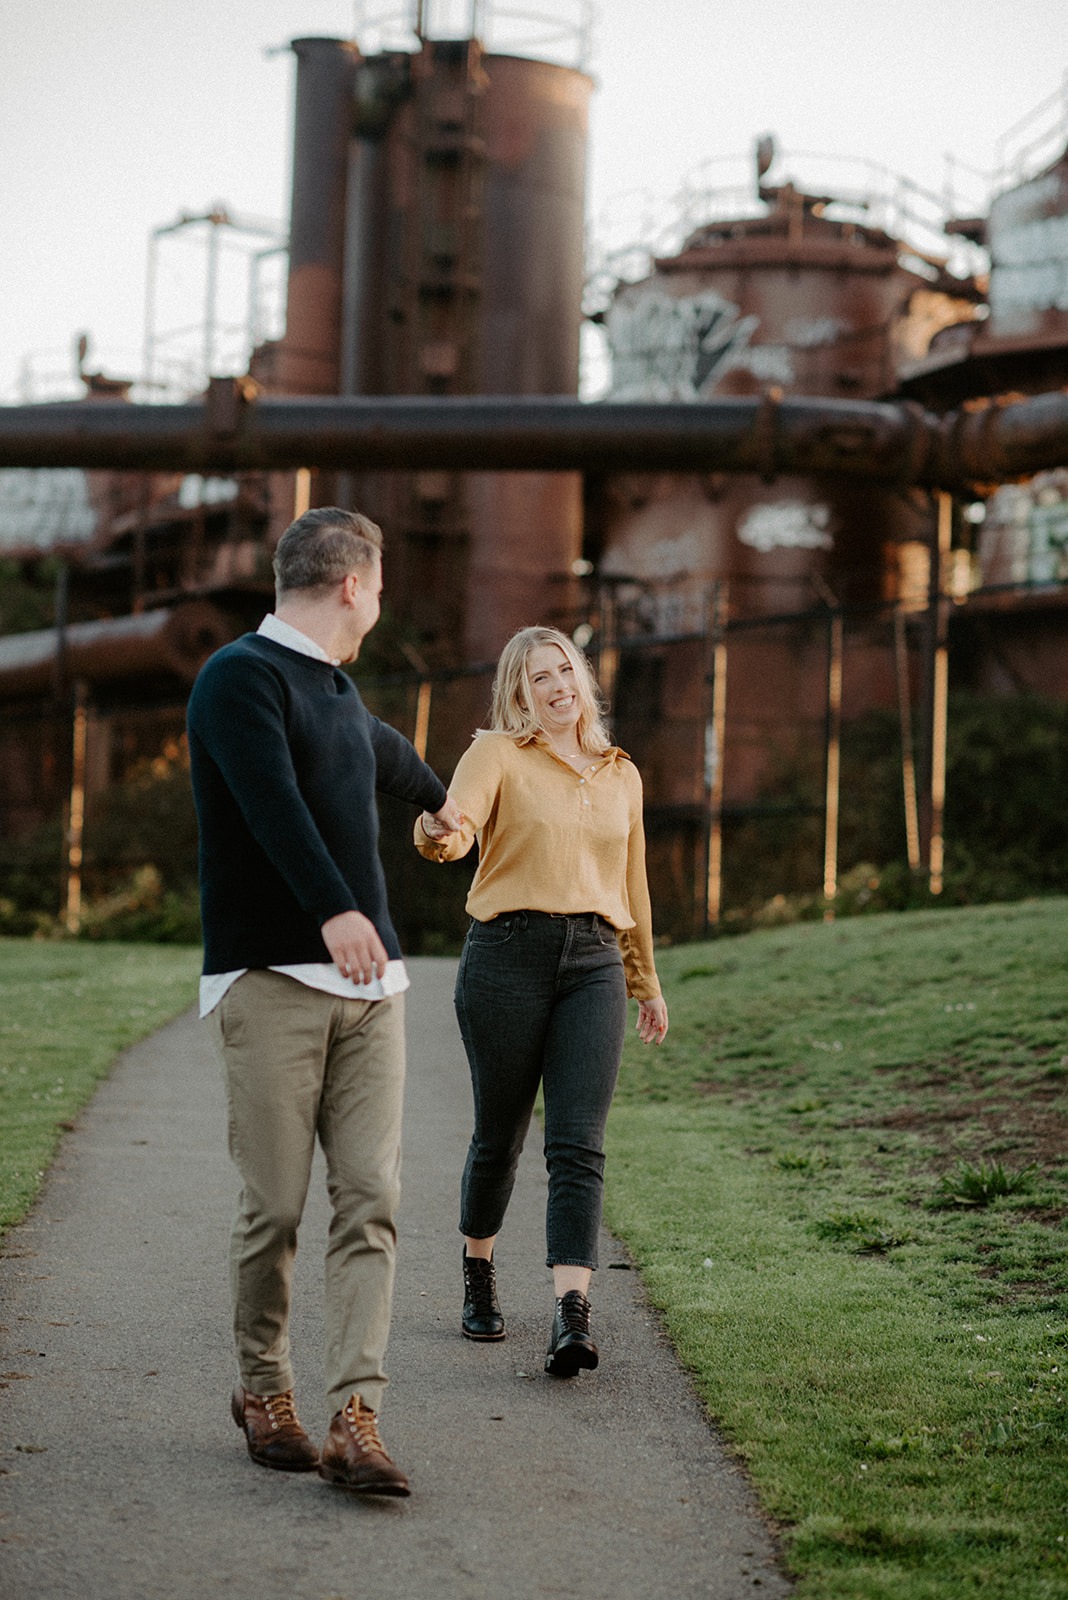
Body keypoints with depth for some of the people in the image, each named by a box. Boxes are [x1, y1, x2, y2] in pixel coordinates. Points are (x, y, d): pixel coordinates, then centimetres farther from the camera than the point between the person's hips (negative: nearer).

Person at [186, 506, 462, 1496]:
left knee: (369, 1198, -5)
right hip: (271, 979, -7)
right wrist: (333, 910, -37)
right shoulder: (241, 675, -5)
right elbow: (271, 797, -22)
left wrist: (436, 796, 67)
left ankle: (354, 1420, -10)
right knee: (275, 1205, -2)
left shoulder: (335, 692, 22)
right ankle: (263, 1391, 18)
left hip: (369, 981, 7)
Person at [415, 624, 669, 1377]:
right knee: (500, 1136, 9)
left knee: (579, 1145, -10)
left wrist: (648, 984, 28)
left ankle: (573, 1315, -19)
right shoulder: (498, 754, 2)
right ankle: (479, 1274, 34)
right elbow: (459, 820, -18)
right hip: (508, 954, -2)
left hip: (594, 964, 2)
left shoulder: (622, 776, 16)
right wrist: (438, 836, -42)